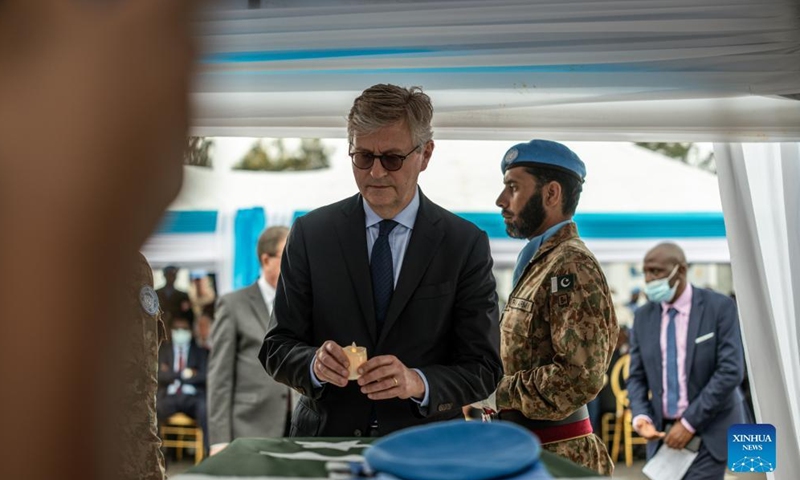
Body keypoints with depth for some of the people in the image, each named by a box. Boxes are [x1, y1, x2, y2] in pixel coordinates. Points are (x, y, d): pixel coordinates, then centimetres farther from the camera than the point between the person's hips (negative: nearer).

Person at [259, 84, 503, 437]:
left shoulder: (466, 245, 0)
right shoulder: (310, 233, 3)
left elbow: (483, 368, -1)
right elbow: (277, 347, 4)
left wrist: (418, 382, -20)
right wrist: (314, 363, -17)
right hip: (324, 441, 1)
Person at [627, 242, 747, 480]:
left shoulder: (719, 307, -9)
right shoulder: (643, 316, 6)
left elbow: (731, 371, -14)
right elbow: (637, 377, 8)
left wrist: (690, 423, -16)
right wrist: (641, 416, -13)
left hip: (709, 431, -5)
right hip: (664, 433, 5)